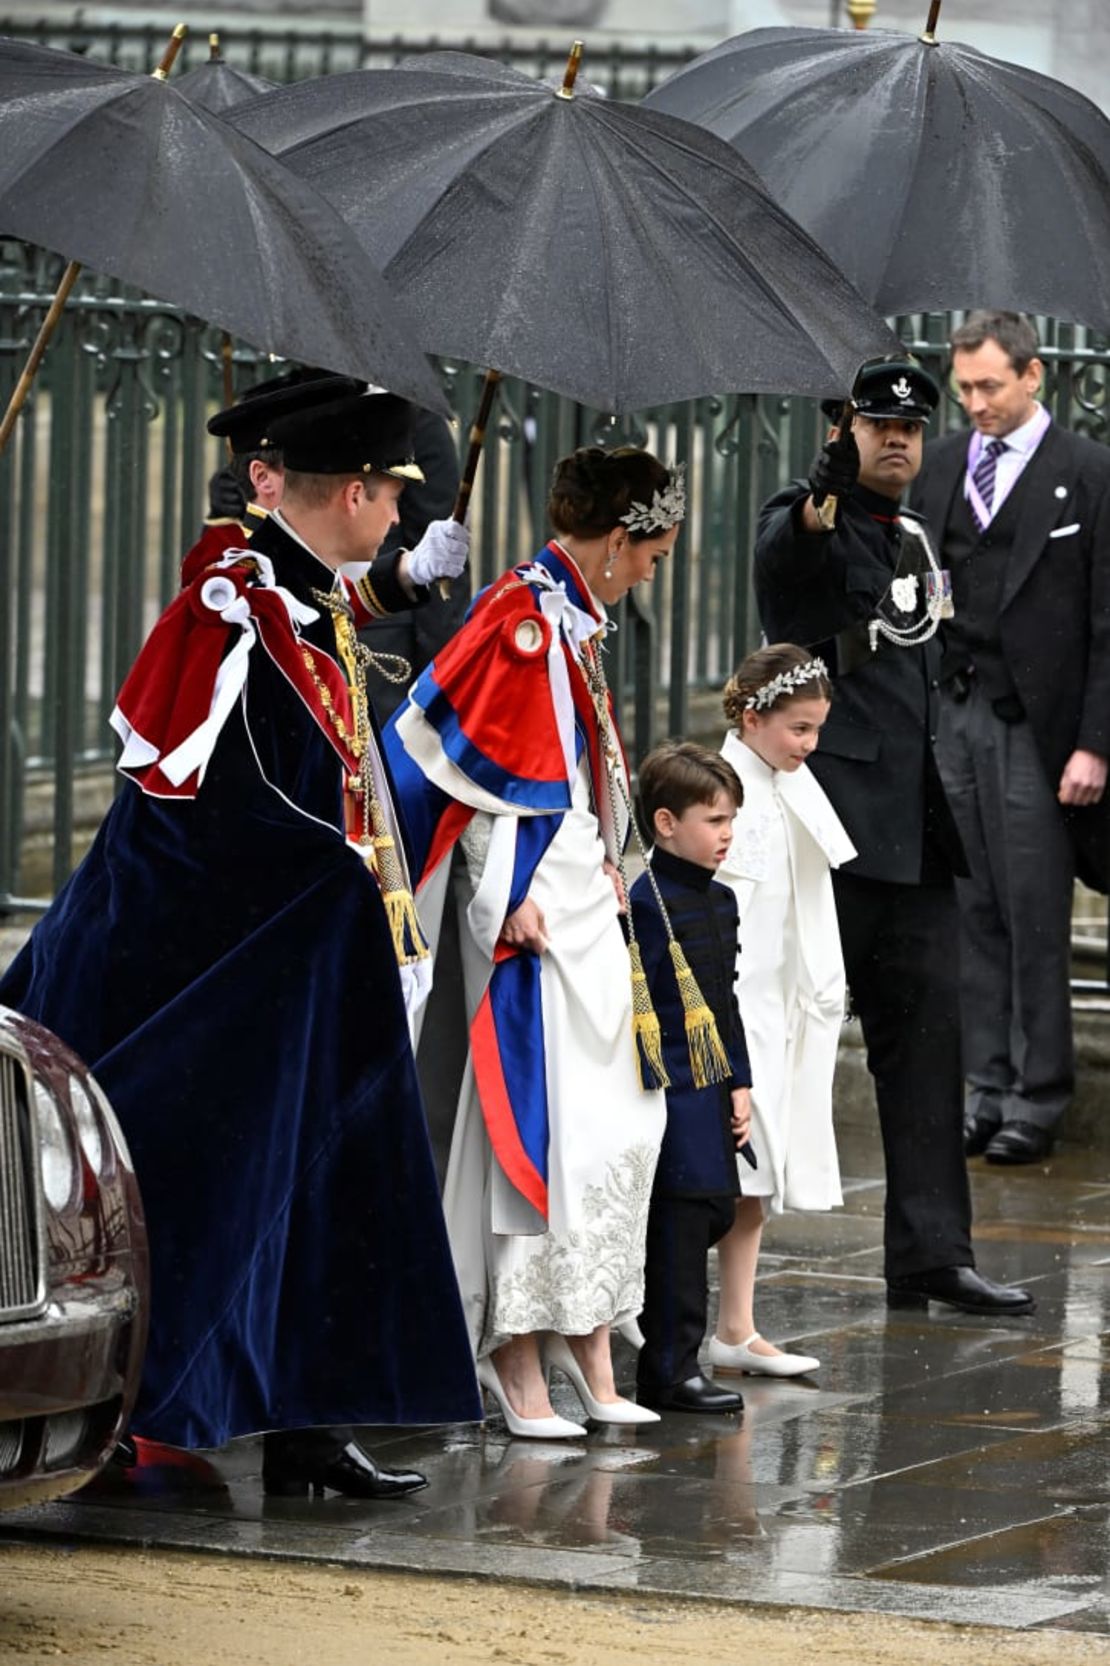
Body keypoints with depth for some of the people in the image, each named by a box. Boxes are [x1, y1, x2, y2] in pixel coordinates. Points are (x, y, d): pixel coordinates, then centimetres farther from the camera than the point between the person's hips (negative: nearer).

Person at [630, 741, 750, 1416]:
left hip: (713, 1088, 9)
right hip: (668, 1087, -9)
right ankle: (671, 1370, -1)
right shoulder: (648, 903, -14)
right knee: (682, 1218, -6)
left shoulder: (721, 900, 13)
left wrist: (740, 1084, 14)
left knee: (717, 1212, 11)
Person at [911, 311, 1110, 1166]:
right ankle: (989, 1089, 13)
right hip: (950, 715, 5)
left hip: (1032, 724, -5)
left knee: (1035, 918, -2)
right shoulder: (941, 465, 12)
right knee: (974, 913, 7)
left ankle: (1038, 1101, 4)